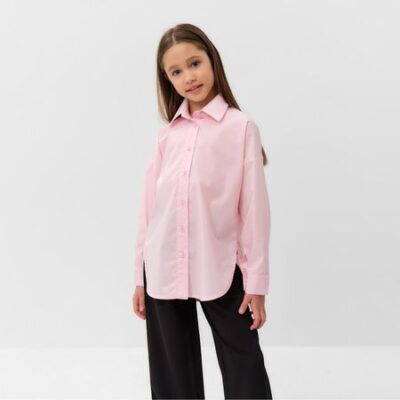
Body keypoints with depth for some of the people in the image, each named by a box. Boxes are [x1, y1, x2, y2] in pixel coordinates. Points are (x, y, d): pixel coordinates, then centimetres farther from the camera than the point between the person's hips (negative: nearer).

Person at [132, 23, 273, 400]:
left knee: (243, 366, 9)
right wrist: (140, 277, 10)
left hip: (222, 270, -4)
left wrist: (256, 282, -6)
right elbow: (150, 206, 8)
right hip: (163, 271, 4)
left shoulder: (241, 127, -4)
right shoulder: (167, 134, 7)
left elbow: (254, 208, -5)